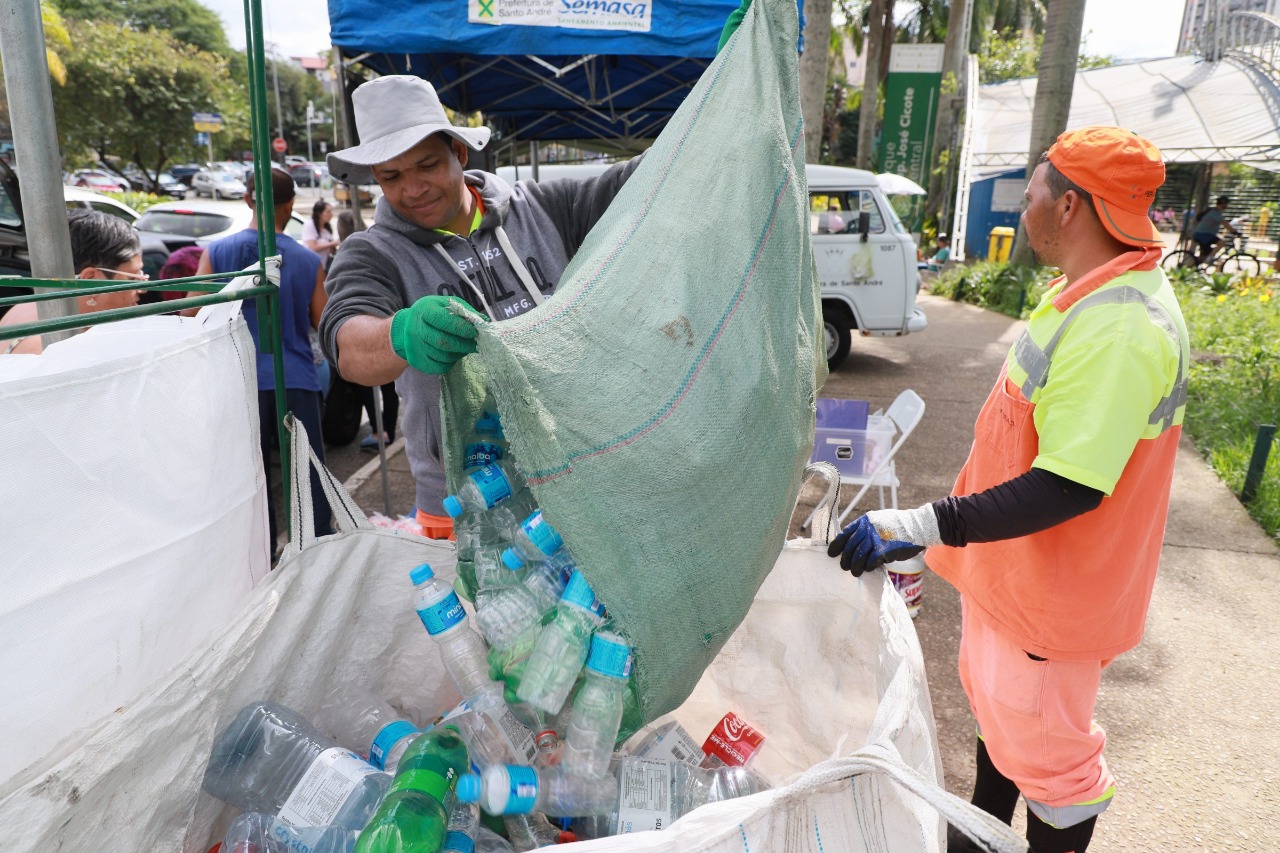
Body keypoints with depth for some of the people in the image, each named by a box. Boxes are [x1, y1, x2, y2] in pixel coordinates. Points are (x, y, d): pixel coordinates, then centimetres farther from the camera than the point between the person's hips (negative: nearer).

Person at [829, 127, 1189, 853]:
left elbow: (1071, 486, -33)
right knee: (996, 706, 26)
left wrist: (921, 527, -36)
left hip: (1053, 590, -10)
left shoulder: (1120, 326, -29)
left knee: (1046, 751, 8)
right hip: (1013, 564, 10)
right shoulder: (1090, 296, 3)